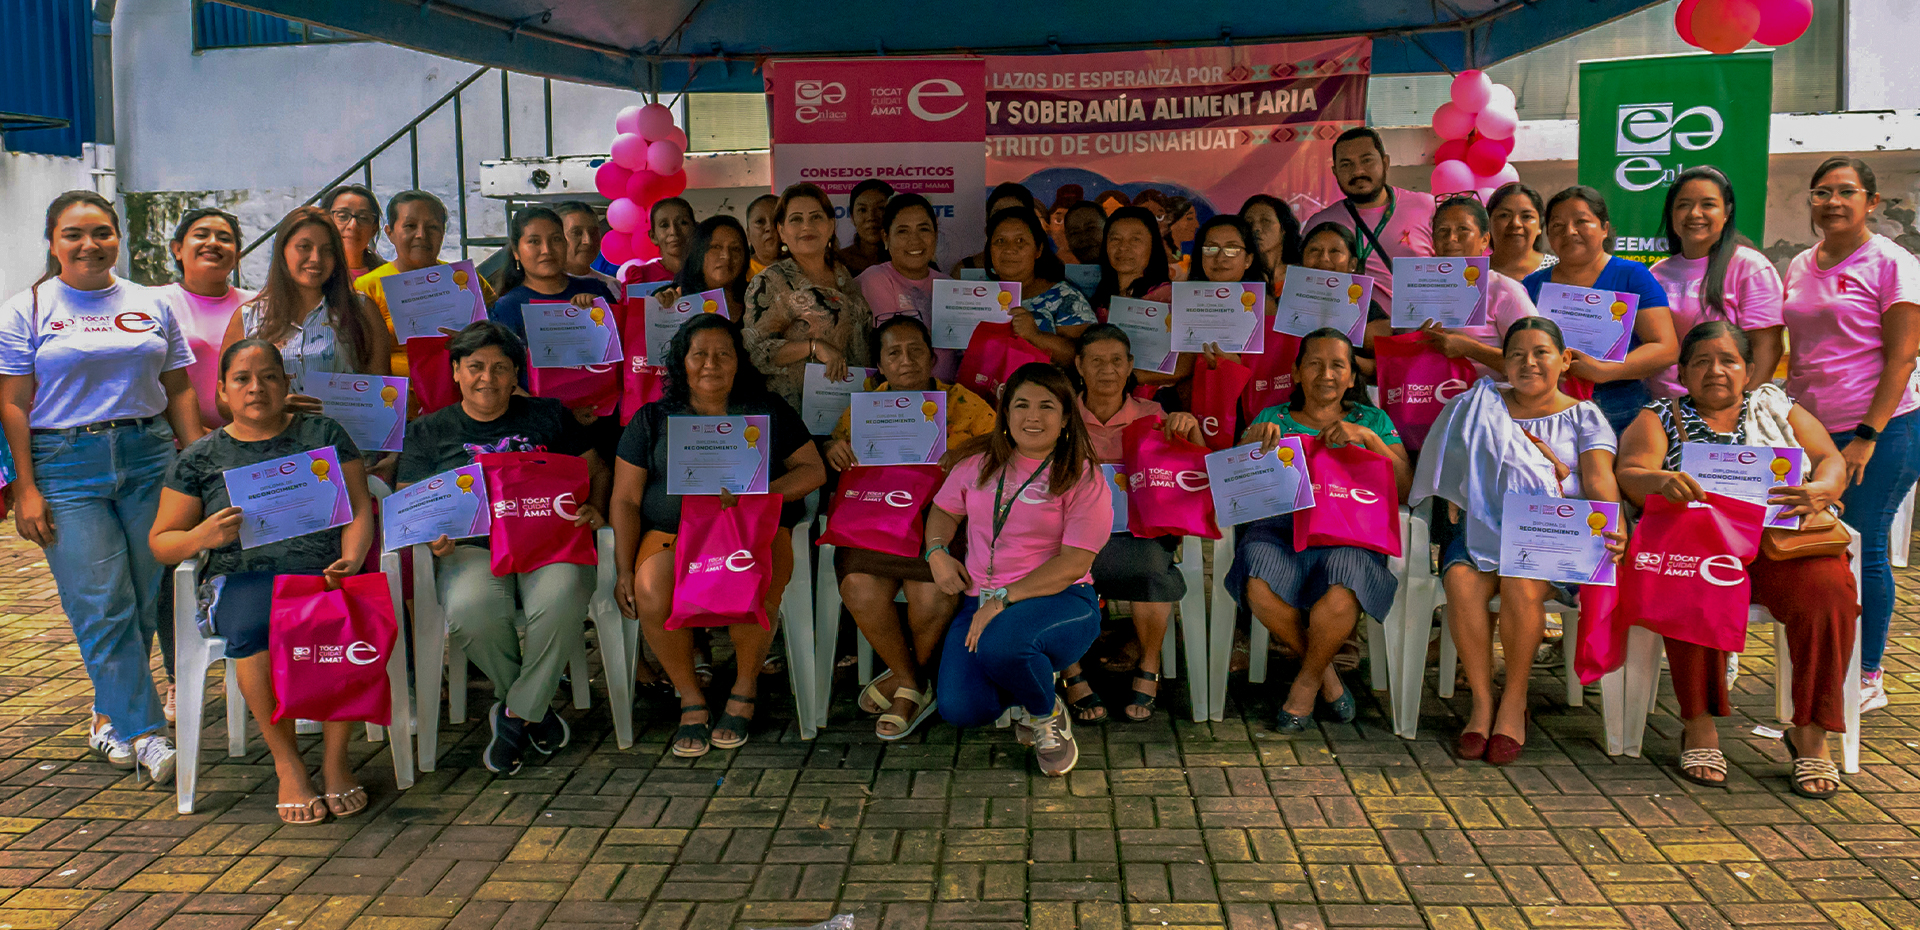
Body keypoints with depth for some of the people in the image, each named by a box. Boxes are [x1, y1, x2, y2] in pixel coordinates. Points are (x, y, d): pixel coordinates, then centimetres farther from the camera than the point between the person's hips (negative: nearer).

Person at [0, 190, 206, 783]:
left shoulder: (151, 305, 12)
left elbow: (179, 389, 13)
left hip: (149, 456, 3)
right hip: (66, 466, -2)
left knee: (145, 597, 2)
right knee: (100, 605, -7)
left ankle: (111, 712, 23)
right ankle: (145, 730, -5)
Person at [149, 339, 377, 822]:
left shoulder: (324, 433, 15)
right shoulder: (200, 458, 15)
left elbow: (359, 509, 10)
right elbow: (161, 542, 15)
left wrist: (351, 560, -11)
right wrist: (202, 537, -9)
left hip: (322, 570, 0)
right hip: (242, 577, 0)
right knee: (255, 627, -37)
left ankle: (335, 757, -19)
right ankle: (287, 764, -21)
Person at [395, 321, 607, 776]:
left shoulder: (548, 416, 17)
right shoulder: (430, 431, 17)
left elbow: (597, 470, 20)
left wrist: (595, 509, -2)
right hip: (473, 547, 0)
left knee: (560, 600, -36)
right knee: (471, 611, -36)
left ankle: (516, 714, -13)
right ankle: (535, 707, -7)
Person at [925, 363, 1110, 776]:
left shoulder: (1083, 478, -4)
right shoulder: (979, 462, 10)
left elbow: (1074, 563, -12)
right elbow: (944, 509, 24)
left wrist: (1004, 598, -20)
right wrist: (937, 552, 1)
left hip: (1059, 600, -4)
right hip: (981, 601, 4)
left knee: (1000, 644, -38)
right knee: (961, 709, -20)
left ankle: (1048, 714, -3)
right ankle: (1019, 694, 18)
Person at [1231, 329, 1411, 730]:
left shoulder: (1372, 420, 20)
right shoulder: (1272, 419, 20)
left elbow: (1405, 489, 5)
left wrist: (1369, 438, -6)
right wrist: (1253, 440, -10)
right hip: (1279, 528, 1)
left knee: (1341, 597, -36)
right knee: (1260, 588, -34)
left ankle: (1306, 682, -4)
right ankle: (1325, 673, -4)